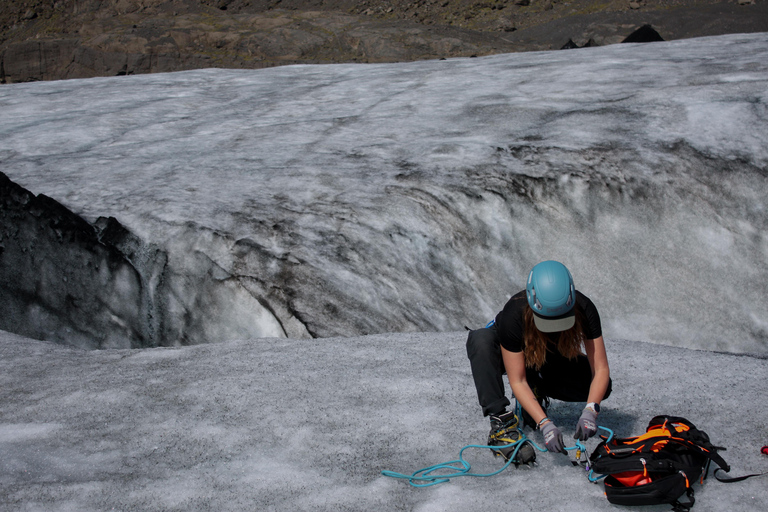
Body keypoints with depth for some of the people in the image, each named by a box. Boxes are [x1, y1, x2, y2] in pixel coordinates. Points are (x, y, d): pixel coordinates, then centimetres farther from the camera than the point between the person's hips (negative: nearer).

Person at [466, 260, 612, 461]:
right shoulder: (514, 314, -39)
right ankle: (500, 425, -35)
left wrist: (590, 411, -46)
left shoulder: (584, 309, -32)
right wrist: (544, 423, -45)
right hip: (511, 354, -3)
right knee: (480, 339, -37)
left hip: (554, 359, 3)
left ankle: (538, 390, 1)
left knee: (602, 387, -22)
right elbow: (517, 381, -34)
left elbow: (600, 369, -29)